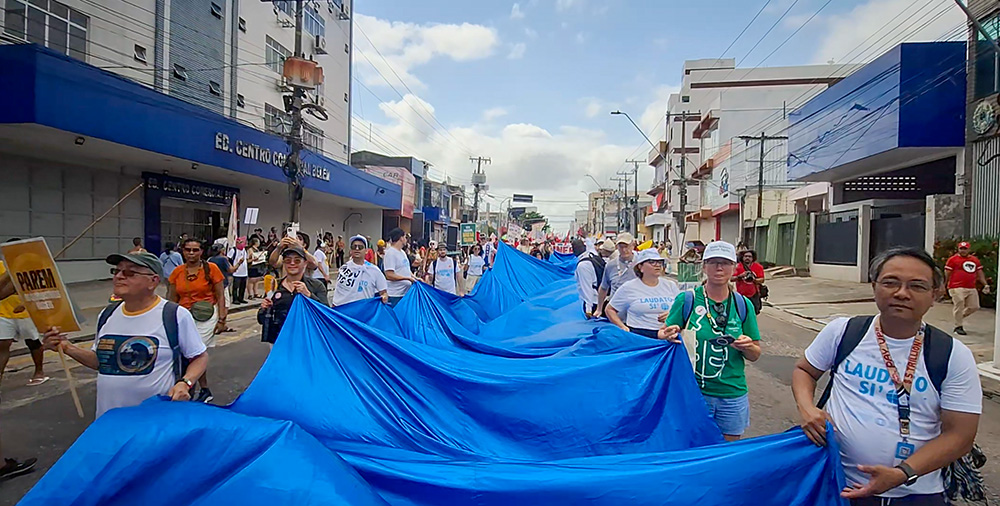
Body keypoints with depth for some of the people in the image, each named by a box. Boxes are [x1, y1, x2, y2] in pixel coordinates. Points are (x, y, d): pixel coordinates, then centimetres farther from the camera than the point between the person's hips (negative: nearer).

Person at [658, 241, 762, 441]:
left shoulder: (743, 305, 1)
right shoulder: (686, 300, -7)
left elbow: (755, 355, 8)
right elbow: (662, 335, -1)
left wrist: (747, 346, -13)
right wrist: (668, 335, -22)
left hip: (732, 395, 3)